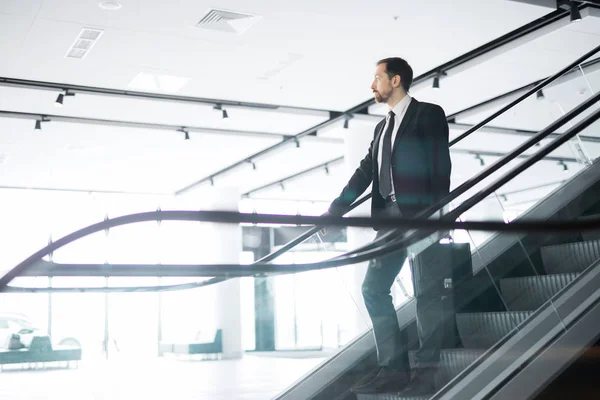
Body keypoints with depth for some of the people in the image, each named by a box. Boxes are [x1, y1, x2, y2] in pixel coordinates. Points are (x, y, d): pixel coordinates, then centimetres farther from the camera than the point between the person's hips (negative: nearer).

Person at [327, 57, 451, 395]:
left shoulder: (428, 114, 2)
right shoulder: (383, 127, 22)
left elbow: (440, 166, -7)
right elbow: (365, 172, 17)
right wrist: (335, 211, 10)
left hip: (420, 215, -7)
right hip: (390, 216, 7)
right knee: (374, 288, 2)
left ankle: (426, 373, 4)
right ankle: (394, 370, 6)